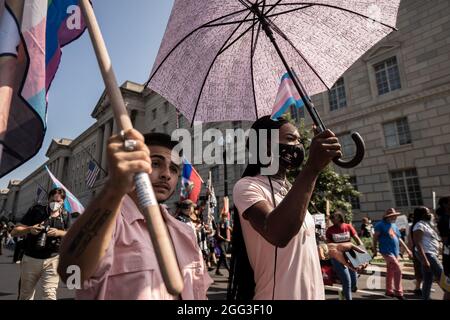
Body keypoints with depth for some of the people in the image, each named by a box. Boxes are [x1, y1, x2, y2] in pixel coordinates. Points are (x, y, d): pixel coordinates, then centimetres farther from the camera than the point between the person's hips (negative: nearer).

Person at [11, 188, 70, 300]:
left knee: (50, 294, -8)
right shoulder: (36, 210, -5)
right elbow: (14, 232, -4)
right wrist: (29, 229, -24)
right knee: (25, 295, 16)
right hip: (30, 259, 0)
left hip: (52, 259, 0)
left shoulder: (65, 215, 2)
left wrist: (59, 233, -13)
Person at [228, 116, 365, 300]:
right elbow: (278, 234, -35)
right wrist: (312, 168, -35)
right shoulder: (247, 186, -17)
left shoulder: (291, 189, 10)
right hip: (279, 295, -8)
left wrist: (331, 249, 7)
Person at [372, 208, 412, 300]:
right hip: (387, 252, -7)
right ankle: (398, 292, -4)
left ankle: (389, 291, 25)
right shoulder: (381, 225, -9)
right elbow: (375, 237, -7)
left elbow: (399, 239, 20)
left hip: (396, 252, 7)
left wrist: (407, 249, 17)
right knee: (398, 270, -13)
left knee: (391, 272, 14)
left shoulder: (394, 225, 14)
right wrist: (375, 249, -10)